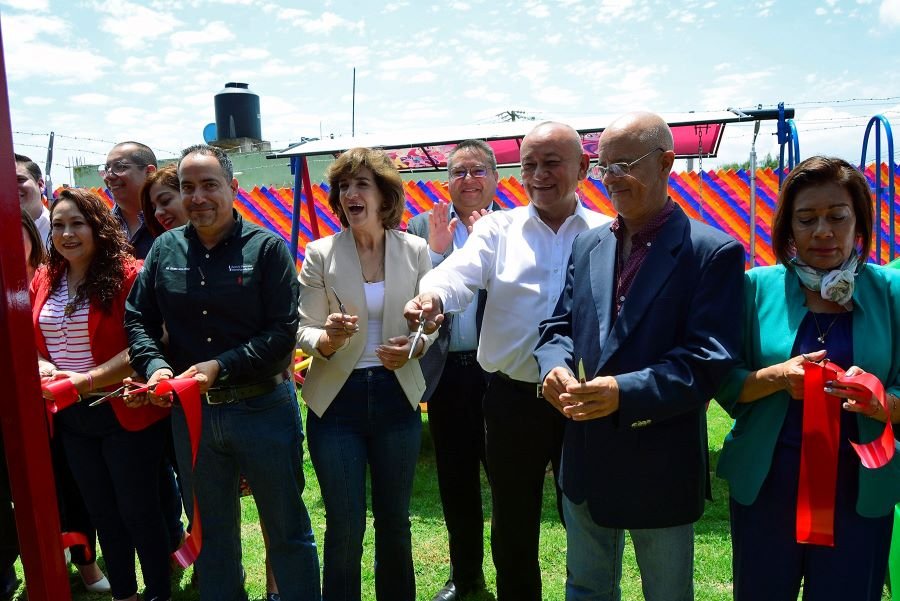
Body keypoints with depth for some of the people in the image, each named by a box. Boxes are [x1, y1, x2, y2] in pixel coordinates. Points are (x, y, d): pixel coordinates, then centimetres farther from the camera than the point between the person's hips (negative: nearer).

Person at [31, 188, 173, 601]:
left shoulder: (126, 275, -14)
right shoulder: (43, 280, 6)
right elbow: (29, 340, 12)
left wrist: (89, 379, -25)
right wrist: (41, 366, -9)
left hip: (124, 412, -6)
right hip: (70, 416, 7)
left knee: (137, 509, 7)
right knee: (101, 511, 21)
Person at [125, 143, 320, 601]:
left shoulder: (266, 248, -8)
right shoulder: (165, 250, 4)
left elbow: (282, 333, -13)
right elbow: (136, 319, 7)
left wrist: (221, 367, -20)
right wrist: (155, 365, -11)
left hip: (263, 408, -3)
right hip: (191, 412, 4)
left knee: (287, 532, 11)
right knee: (212, 532, 21)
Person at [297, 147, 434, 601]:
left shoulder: (415, 249, -2)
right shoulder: (320, 253, -5)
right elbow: (303, 330, -3)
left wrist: (415, 346, -15)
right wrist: (328, 338, -25)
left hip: (396, 397, 2)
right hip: (337, 399, -1)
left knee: (394, 520, 16)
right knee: (345, 528, 7)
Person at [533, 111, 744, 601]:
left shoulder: (713, 252, -11)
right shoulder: (587, 246, 6)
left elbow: (709, 359, -18)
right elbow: (559, 327, 7)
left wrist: (625, 392, -30)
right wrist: (555, 367, -15)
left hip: (661, 467, -4)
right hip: (585, 457, 5)